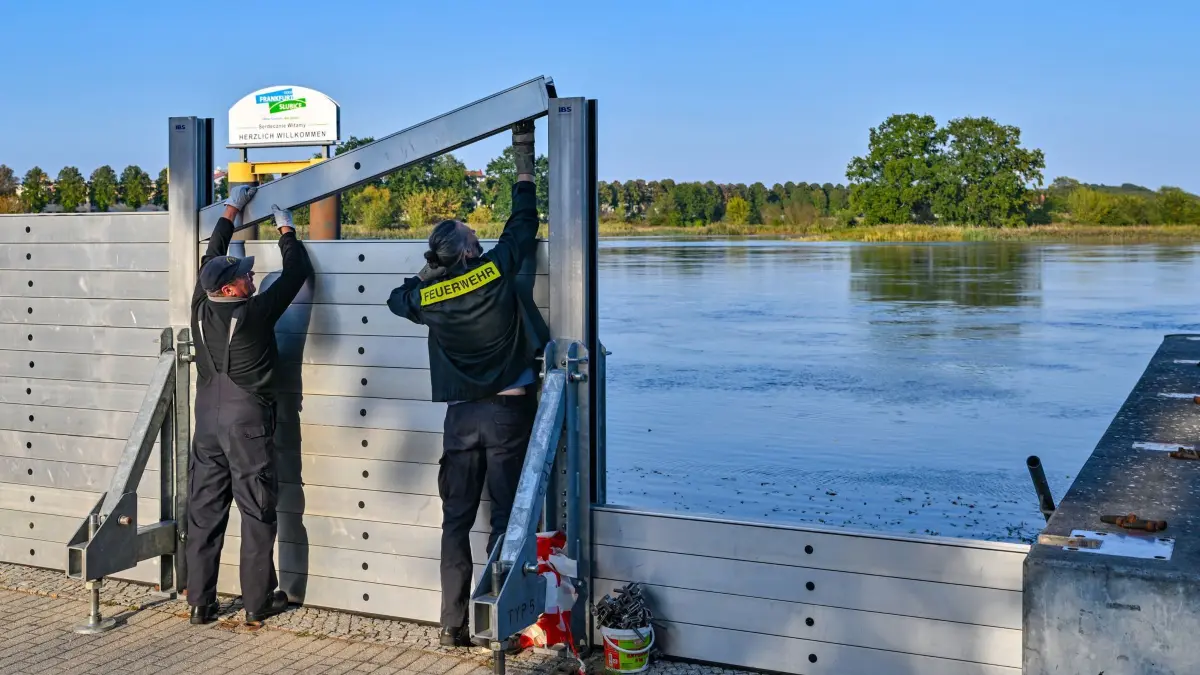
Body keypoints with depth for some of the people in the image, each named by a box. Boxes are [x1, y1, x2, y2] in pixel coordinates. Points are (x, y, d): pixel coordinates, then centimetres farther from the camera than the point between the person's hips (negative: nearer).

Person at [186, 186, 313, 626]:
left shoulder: (201, 308, -2)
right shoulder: (254, 314, -16)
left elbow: (212, 256, 15)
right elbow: (295, 273, -5)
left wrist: (231, 210, 26)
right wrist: (286, 231, 11)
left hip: (207, 422, 6)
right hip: (248, 424, -5)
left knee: (204, 511, 9)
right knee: (257, 513, 4)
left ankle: (200, 602, 14)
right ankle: (258, 601, 9)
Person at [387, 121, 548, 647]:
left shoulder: (428, 296, -1)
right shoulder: (496, 270, -9)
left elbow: (398, 298, 23)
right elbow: (524, 220, 4)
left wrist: (428, 270, 22)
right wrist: (523, 158, 14)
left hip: (461, 417, 3)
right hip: (509, 411, -3)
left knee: (456, 521, 9)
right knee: (505, 519, 2)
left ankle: (452, 625, 10)